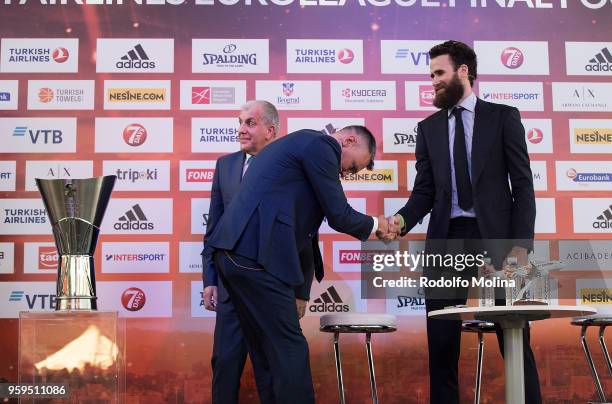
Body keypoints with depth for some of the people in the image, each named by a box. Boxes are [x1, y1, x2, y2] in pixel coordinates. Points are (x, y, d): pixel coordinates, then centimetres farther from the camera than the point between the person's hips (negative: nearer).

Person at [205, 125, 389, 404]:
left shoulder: (299, 143, 27)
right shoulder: (321, 144, -4)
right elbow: (339, 216, -5)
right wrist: (374, 224, 13)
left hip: (233, 252, 10)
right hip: (255, 256, -10)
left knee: (269, 349, 16)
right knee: (290, 351, -4)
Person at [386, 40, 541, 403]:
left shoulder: (503, 117, 5)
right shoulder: (429, 128, 14)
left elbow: (523, 186, 0)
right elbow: (425, 191, 9)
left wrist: (522, 244, -10)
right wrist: (403, 219, -12)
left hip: (496, 236, -3)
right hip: (446, 238, 3)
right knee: (441, 340, 2)